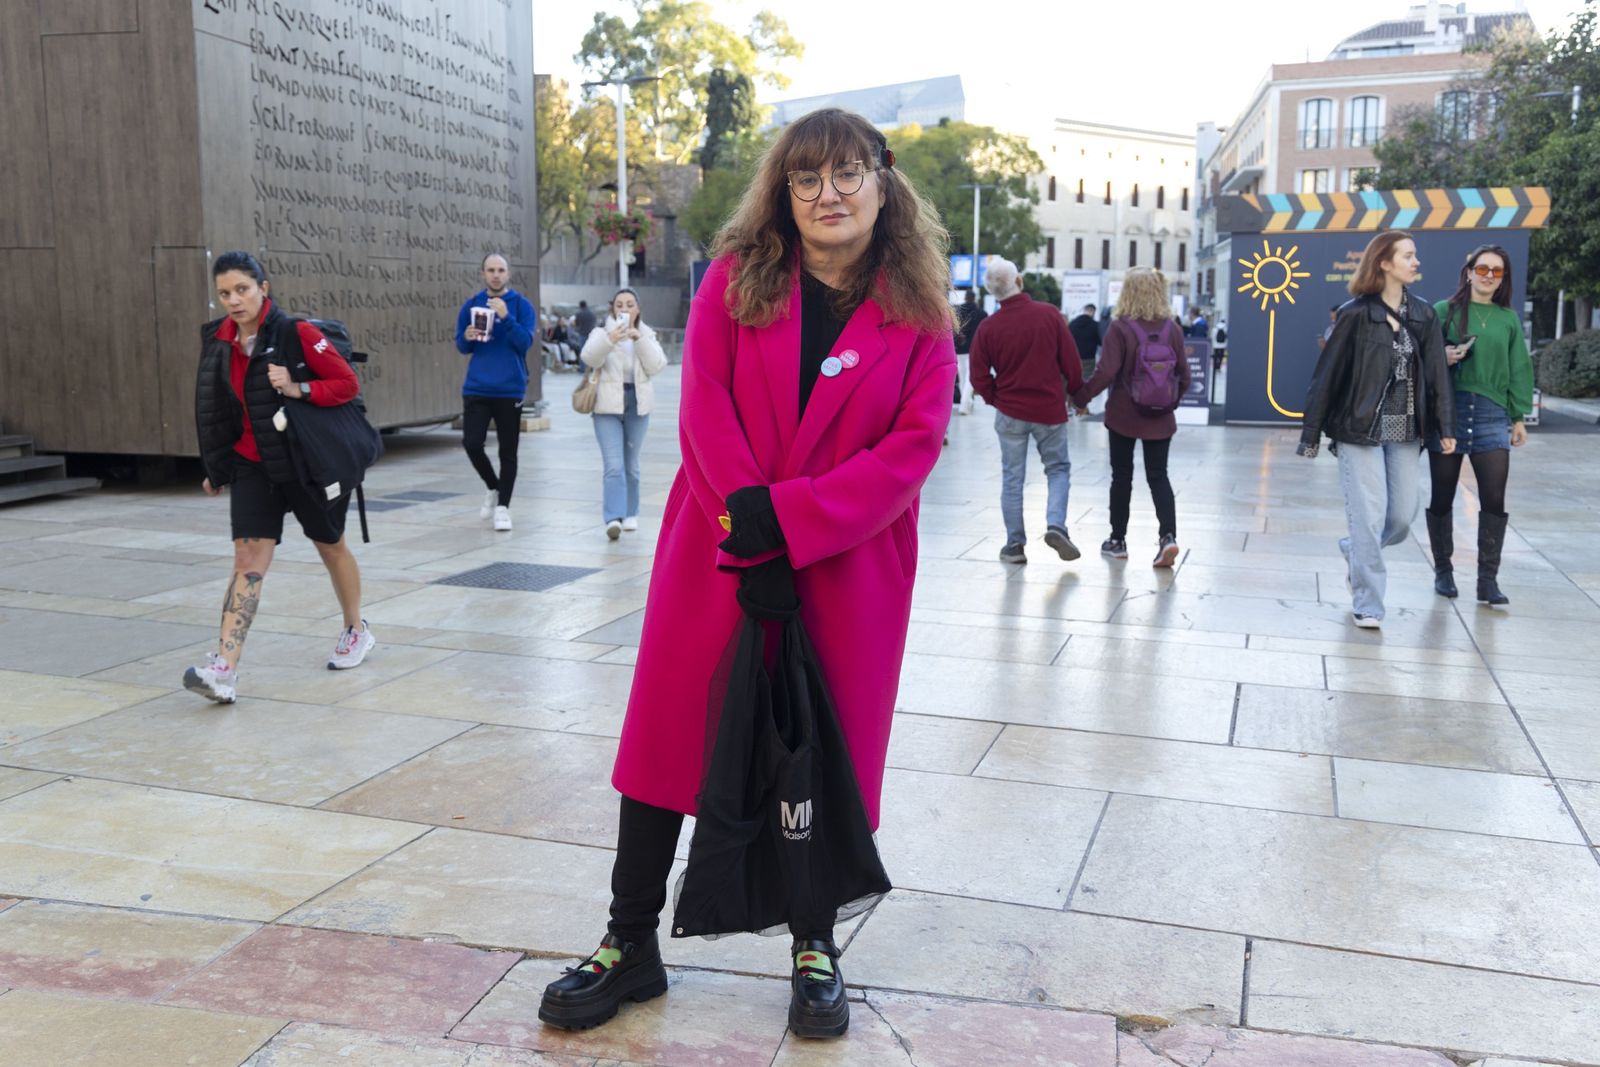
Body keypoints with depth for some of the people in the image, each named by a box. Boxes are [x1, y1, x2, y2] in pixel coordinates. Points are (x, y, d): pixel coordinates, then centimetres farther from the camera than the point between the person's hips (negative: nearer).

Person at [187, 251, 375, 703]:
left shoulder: (296, 333, -15)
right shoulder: (218, 339, 1)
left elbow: (348, 383, -14)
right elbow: (214, 409, 11)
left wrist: (298, 389, -28)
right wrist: (216, 468, 14)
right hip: (252, 466, 3)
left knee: (330, 546, 15)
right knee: (249, 558, -8)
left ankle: (356, 631, 38)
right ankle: (223, 669, -15)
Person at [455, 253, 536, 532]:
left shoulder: (521, 305, -1)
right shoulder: (471, 304, 6)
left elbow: (525, 342, -13)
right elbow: (461, 347, 9)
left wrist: (506, 317, -25)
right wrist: (467, 337, -13)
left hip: (509, 389, -2)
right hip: (476, 387, 2)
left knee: (508, 451, 2)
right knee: (472, 443, -6)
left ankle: (502, 507, 12)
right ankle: (492, 487, 21)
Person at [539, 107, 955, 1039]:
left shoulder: (919, 311, -1)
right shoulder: (737, 277, 0)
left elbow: (914, 445, -10)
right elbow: (704, 407, -7)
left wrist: (787, 518, -19)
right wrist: (745, 523, -18)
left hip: (847, 567, 0)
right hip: (717, 551, 1)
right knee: (671, 727, 6)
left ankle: (816, 950, 29)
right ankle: (631, 943, 23)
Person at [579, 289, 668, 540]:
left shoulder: (647, 335, 9)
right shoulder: (602, 332, 1)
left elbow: (657, 366, -6)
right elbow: (589, 358, -18)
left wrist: (639, 340, -18)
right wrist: (609, 340, -36)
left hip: (637, 404, 3)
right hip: (608, 405, -3)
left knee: (631, 465, 13)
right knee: (614, 465, -14)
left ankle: (629, 513, 26)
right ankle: (613, 518, -20)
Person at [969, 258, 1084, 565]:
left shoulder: (988, 327, -8)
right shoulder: (1049, 315, -10)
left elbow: (979, 378, -5)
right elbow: (1072, 363, -6)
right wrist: (1077, 394, 11)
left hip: (1010, 413, 1)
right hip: (1050, 410, 0)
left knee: (1012, 478, 10)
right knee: (1059, 468, 17)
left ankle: (1014, 545, 13)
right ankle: (1056, 525, -3)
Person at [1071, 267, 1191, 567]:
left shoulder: (1120, 328, -13)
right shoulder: (1172, 329, 0)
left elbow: (1106, 373, -18)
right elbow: (1183, 375, 4)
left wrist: (1081, 397, -6)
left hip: (1124, 415, -3)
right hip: (1160, 418, 3)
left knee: (1122, 476, 10)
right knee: (1158, 476, 8)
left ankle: (1118, 540, 19)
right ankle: (1168, 535, -10)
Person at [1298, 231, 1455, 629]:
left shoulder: (1423, 315, 8)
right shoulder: (1355, 315, -7)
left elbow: (1437, 374, 7)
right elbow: (1327, 374, -6)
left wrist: (1445, 427, 1)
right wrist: (1311, 432, -7)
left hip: (1405, 432, 5)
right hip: (1360, 430, -5)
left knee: (1402, 517, 7)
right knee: (1369, 517, -5)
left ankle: (1354, 551, 38)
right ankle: (1367, 604, 8)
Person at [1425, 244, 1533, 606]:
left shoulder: (1508, 319, 12)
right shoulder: (1444, 310, 4)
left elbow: (1519, 370, 14)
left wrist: (1519, 417, 10)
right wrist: (1441, 358, -16)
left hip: (1492, 414, 2)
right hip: (1448, 410, -2)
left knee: (1494, 499, -7)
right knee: (1442, 497, 5)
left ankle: (1488, 580, 0)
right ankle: (1443, 570, 20)